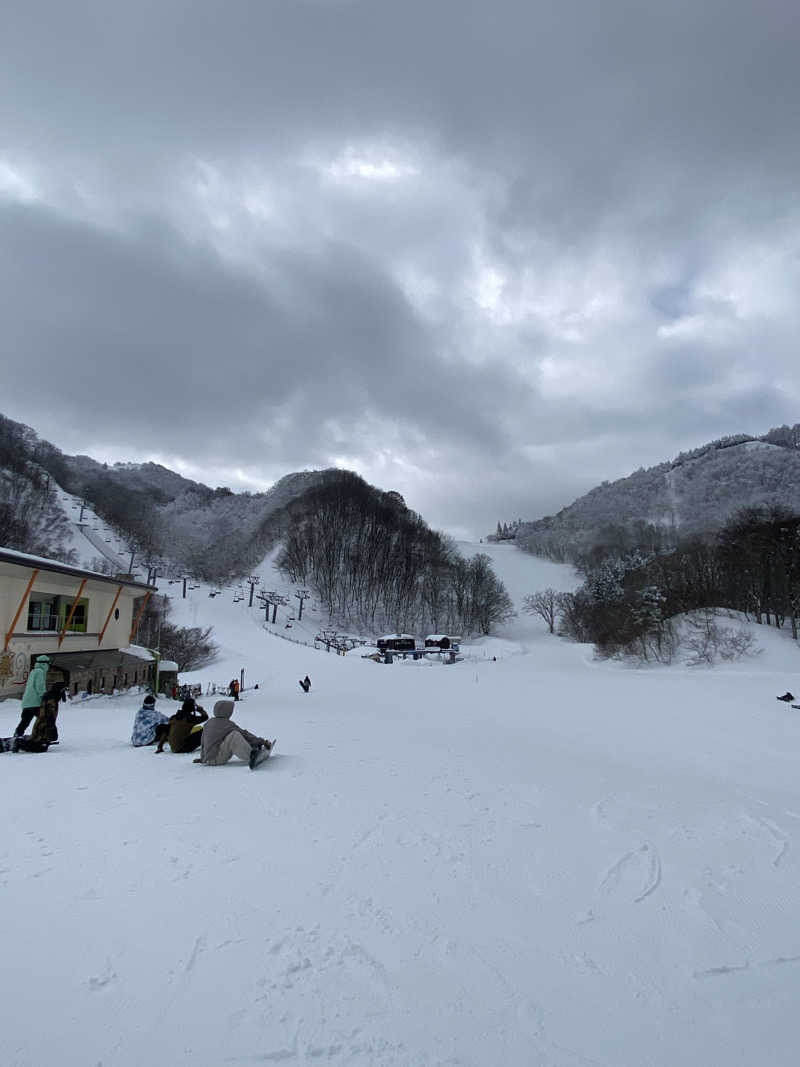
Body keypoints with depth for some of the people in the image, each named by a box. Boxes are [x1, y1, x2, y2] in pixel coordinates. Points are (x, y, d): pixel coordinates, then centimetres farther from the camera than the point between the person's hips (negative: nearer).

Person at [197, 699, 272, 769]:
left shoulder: (208, 723, 13)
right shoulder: (227, 724, -9)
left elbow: (203, 743, 24)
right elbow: (244, 734, -8)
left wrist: (202, 759, 39)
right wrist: (261, 741, -2)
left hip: (209, 759, 9)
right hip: (215, 760, -9)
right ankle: (251, 758, -51)